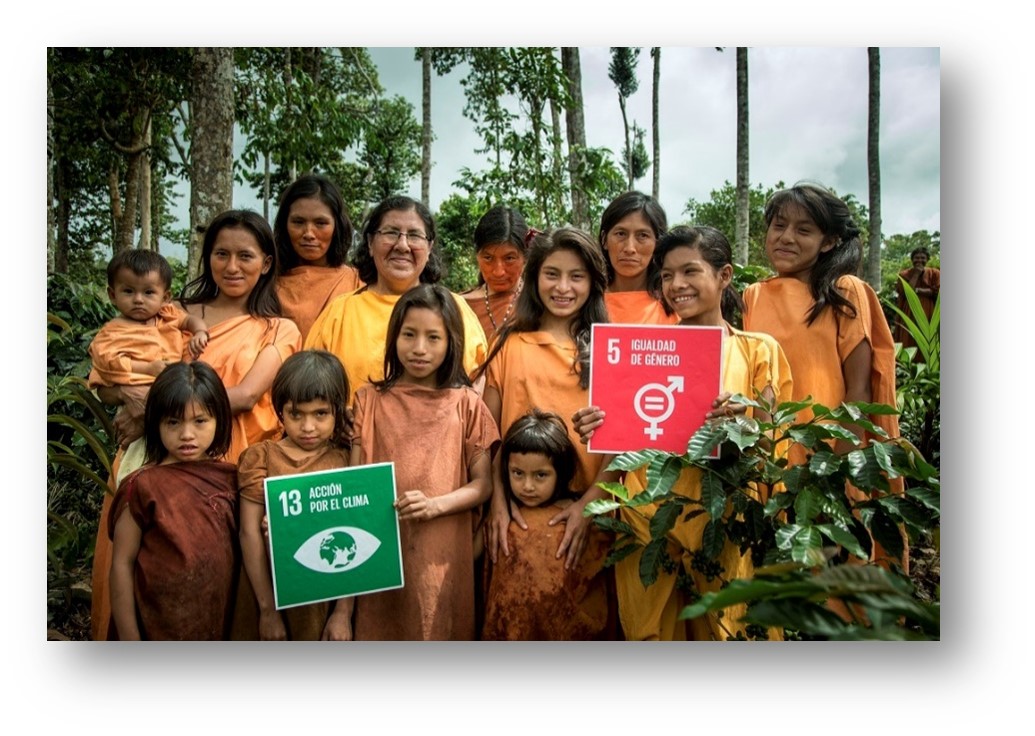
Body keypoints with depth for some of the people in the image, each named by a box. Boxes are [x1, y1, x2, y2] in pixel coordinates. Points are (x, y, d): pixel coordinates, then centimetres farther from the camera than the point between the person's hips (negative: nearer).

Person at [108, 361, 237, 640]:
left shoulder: (229, 478, -3)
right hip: (162, 625, -3)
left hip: (221, 620, 4)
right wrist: (130, 641, -9)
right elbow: (122, 564, -10)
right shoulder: (143, 486, -13)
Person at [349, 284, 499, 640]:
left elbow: (483, 484, 0)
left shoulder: (466, 403, 0)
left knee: (438, 632, 9)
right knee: (380, 633, 10)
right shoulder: (370, 399, 3)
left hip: (442, 554, -1)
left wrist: (436, 504, -15)